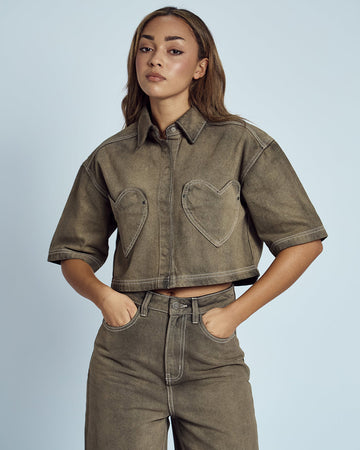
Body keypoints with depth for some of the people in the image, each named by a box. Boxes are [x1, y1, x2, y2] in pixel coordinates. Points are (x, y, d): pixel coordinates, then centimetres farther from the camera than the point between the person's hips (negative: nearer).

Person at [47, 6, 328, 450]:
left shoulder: (242, 144, 1)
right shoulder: (109, 158, 7)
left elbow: (304, 241, 2)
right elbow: (74, 252, 15)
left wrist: (236, 313, -3)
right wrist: (101, 293, -6)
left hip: (211, 352, -1)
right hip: (127, 351, 1)